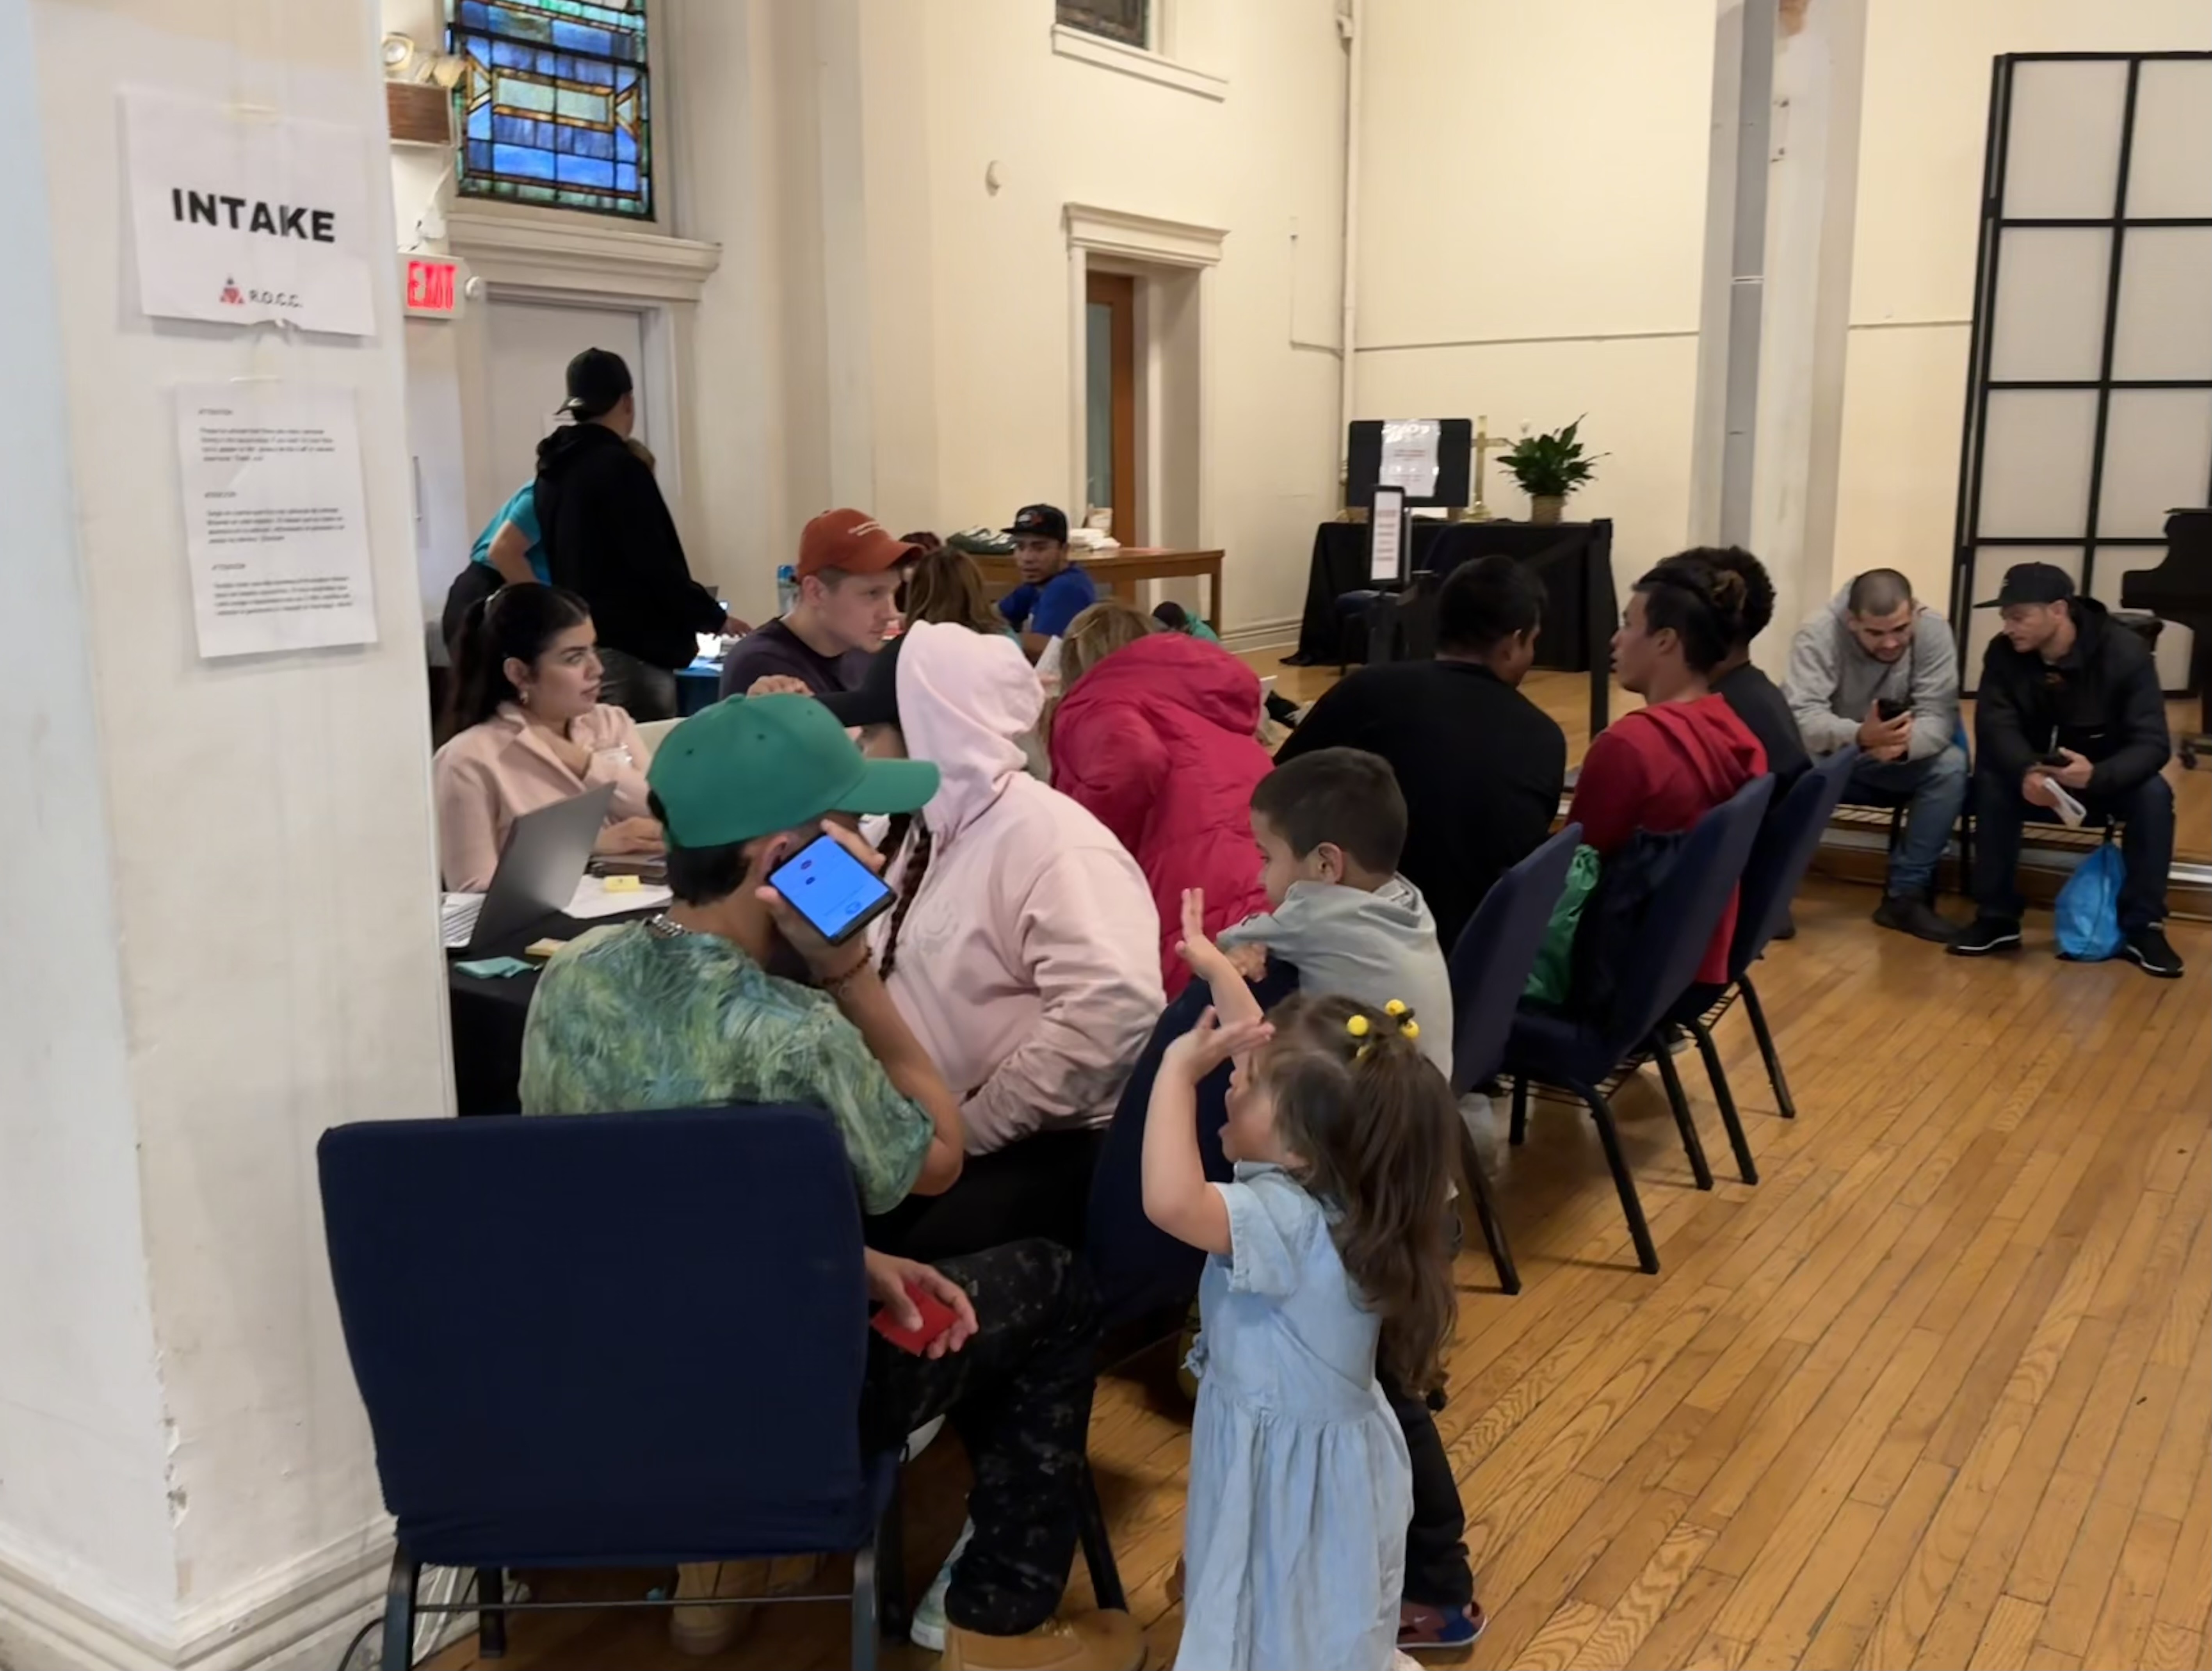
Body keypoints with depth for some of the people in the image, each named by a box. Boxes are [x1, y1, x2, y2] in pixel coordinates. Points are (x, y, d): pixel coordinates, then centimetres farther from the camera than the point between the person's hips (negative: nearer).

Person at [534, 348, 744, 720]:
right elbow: (655, 564, -16)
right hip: (630, 649, -9)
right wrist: (714, 617, -4)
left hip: (579, 641, 9)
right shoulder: (619, 466, -13)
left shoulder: (553, 471, 12)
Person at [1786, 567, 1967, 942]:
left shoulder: (1934, 630, -18)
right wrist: (1861, 736, -54)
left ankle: (1906, 895, -13)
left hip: (1898, 759, 3)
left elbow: (1939, 716, -24)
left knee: (1952, 765, -25)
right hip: (1828, 756, -3)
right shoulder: (1818, 636, -25)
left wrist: (1904, 743, -47)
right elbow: (1802, 718, -35)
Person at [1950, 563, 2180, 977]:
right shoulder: (2003, 653, -15)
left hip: (2109, 779, -1)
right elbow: (1995, 727, -25)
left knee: (2154, 795, -32)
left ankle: (2142, 928, -19)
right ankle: (1997, 917, -20)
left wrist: (2096, 776, -49)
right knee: (1990, 783, -29)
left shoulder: (2126, 653, -22)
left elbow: (2153, 743, -28)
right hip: (2036, 778, 1)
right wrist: (2026, 773, -49)